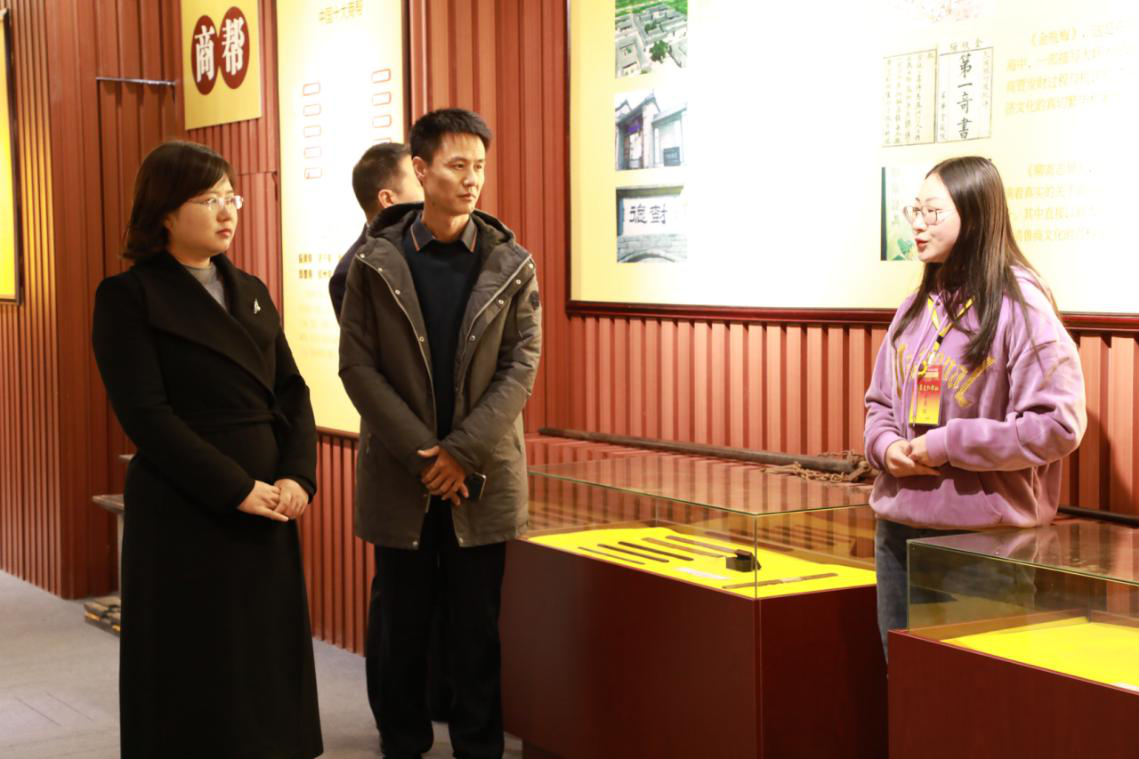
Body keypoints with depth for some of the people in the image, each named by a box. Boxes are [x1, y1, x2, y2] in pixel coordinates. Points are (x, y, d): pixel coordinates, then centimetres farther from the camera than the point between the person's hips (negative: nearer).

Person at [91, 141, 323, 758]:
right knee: (199, 672, 2)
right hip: (185, 517, -5)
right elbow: (145, 414, -13)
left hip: (268, 508, 6)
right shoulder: (129, 297, -5)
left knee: (270, 659, 9)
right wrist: (234, 489, -17)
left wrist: (297, 476, -7)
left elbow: (291, 390, 10)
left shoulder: (250, 291, 13)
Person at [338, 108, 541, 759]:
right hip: (400, 477, 0)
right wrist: (420, 453, -12)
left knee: (477, 627, 6)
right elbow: (357, 365, -4)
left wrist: (462, 451, -13)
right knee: (403, 624, 10)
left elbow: (520, 368, -3)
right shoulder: (376, 263, -1)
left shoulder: (511, 265, 0)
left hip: (482, 477, 0)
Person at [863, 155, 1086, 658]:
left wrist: (948, 446, -18)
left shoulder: (1019, 305, -11)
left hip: (982, 534, -6)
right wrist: (886, 446, -3)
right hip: (900, 528, 7)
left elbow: (1059, 422, -17)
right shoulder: (917, 307, 10)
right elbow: (880, 400, 19)